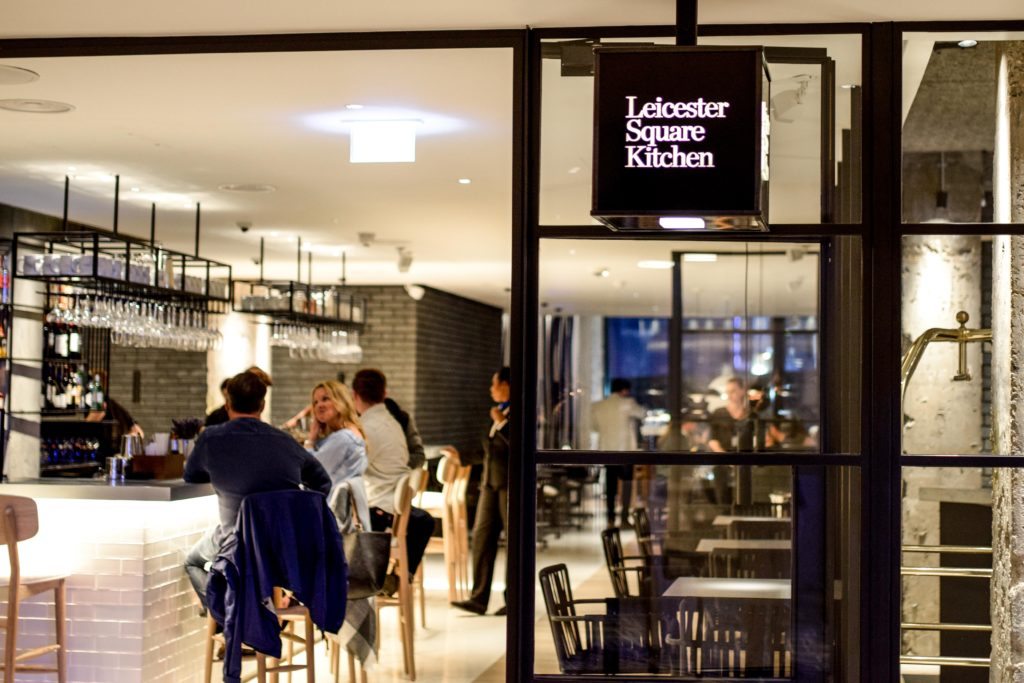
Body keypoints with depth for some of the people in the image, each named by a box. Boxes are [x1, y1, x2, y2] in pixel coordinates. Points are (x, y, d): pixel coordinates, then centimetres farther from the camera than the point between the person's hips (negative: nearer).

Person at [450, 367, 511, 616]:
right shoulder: (498, 413, 16)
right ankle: (479, 598, 3)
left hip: (510, 484, -8)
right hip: (491, 483, 8)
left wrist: (501, 423, -17)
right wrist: (462, 458, 26)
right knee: (481, 538, 2)